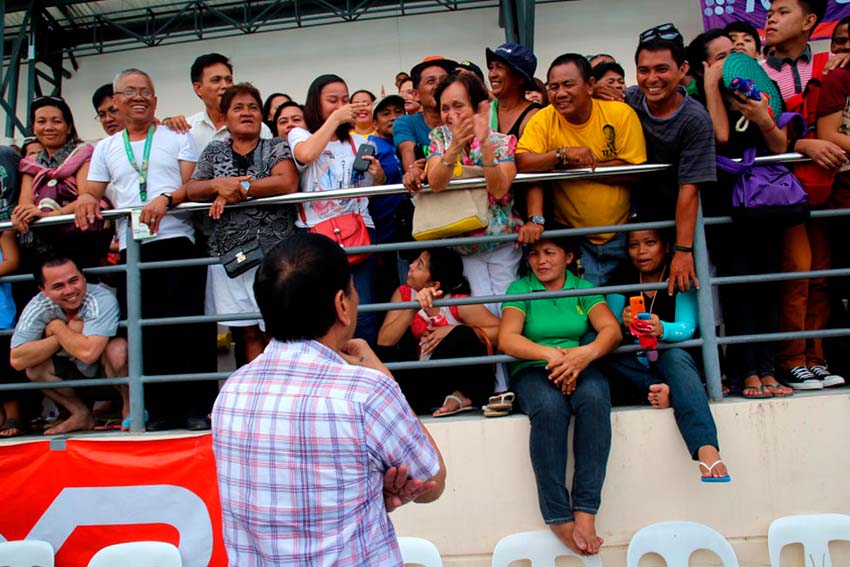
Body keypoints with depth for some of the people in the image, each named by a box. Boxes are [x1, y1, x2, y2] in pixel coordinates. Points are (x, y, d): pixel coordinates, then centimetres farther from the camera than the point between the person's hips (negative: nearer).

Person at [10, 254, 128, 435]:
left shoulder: (102, 299, -30)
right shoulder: (38, 307, -17)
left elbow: (88, 353, -42)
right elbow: (17, 360, -25)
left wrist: (57, 327, -26)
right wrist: (69, 332, -29)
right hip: (78, 371, 5)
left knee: (117, 349, -34)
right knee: (35, 368, -17)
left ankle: (130, 405, -9)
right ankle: (81, 415, 2)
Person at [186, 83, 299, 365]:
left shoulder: (277, 147, 7)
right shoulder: (214, 152, 17)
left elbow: (288, 183, -11)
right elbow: (190, 190, 9)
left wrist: (239, 189, -11)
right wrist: (218, 185, -11)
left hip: (273, 250, -3)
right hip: (228, 254, 3)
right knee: (249, 333, 7)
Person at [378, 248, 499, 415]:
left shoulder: (460, 303, -13)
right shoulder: (404, 294, -3)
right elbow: (383, 341, -13)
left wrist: (454, 331, -24)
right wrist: (413, 309, -26)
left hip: (467, 381, -3)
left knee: (462, 335, -31)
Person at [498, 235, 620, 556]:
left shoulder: (584, 288, 14)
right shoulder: (520, 288, 10)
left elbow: (612, 330, -2)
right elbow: (506, 339, -6)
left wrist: (587, 353, -25)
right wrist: (550, 354, -23)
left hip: (581, 369, 1)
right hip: (533, 371, -1)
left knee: (594, 398, -34)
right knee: (549, 407, -36)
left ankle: (585, 511, -31)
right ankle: (557, 517, -27)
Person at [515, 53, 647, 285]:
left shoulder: (621, 113, -7)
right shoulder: (543, 120, -5)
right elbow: (524, 163, -18)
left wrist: (584, 166, -17)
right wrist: (563, 153, -31)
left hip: (621, 232, 1)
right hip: (573, 235, 0)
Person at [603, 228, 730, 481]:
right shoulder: (622, 281, 8)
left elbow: (687, 327, -13)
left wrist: (661, 329, -36)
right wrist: (623, 322, -27)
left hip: (668, 362, -2)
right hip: (633, 369, 2)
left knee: (676, 357, -36)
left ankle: (706, 448, -54)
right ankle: (660, 389, -29)